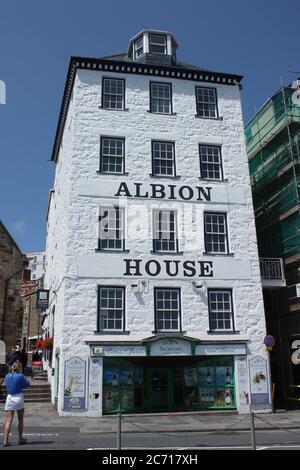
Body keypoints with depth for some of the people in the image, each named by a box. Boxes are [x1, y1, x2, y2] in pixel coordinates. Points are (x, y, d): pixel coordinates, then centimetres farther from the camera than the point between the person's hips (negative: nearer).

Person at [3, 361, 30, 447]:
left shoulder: (7, 376, 2)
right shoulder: (20, 376, -11)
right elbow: (27, 384, -3)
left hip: (9, 398, 3)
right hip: (19, 398, -3)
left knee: (9, 420, 1)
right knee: (20, 420, 14)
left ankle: (5, 440, -10)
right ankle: (20, 439, 23)